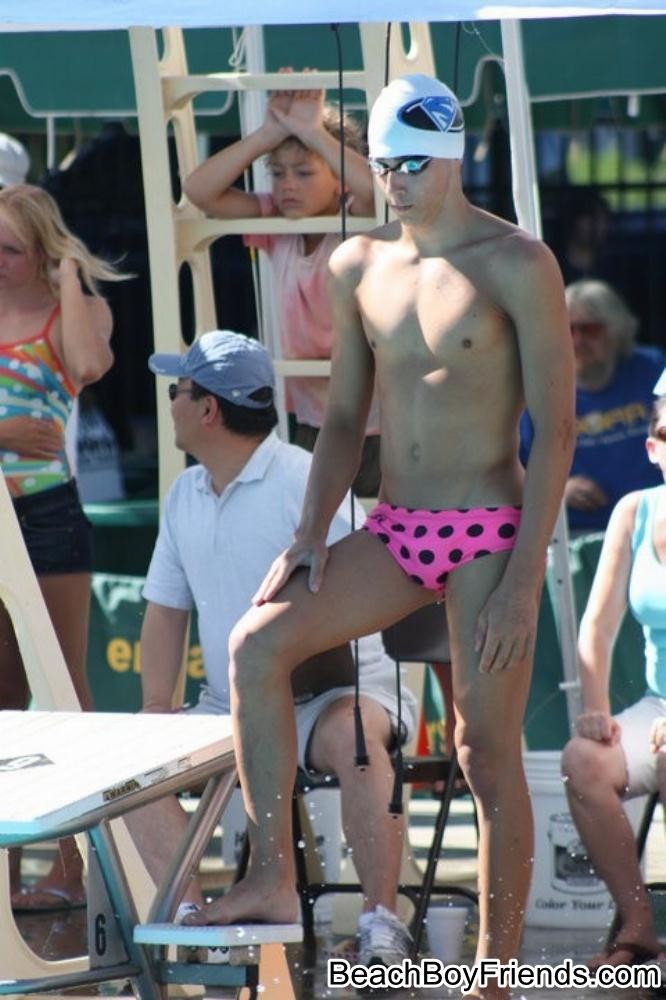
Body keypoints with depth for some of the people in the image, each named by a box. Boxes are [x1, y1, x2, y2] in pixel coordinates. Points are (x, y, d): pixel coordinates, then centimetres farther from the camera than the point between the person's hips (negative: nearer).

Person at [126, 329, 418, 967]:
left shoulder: (305, 481, -11)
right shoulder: (184, 495, 12)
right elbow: (165, 609, 13)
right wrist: (154, 714, -1)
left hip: (333, 690, -7)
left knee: (351, 735, -39)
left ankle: (381, 922, -33)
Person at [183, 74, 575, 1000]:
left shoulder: (517, 265, -9)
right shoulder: (359, 266, 8)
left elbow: (556, 429, -11)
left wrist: (524, 582, -17)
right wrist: (311, 533, -1)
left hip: (488, 539, -5)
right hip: (395, 537, 5)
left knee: (489, 757, -3)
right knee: (257, 643, -16)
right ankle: (273, 880, -12)